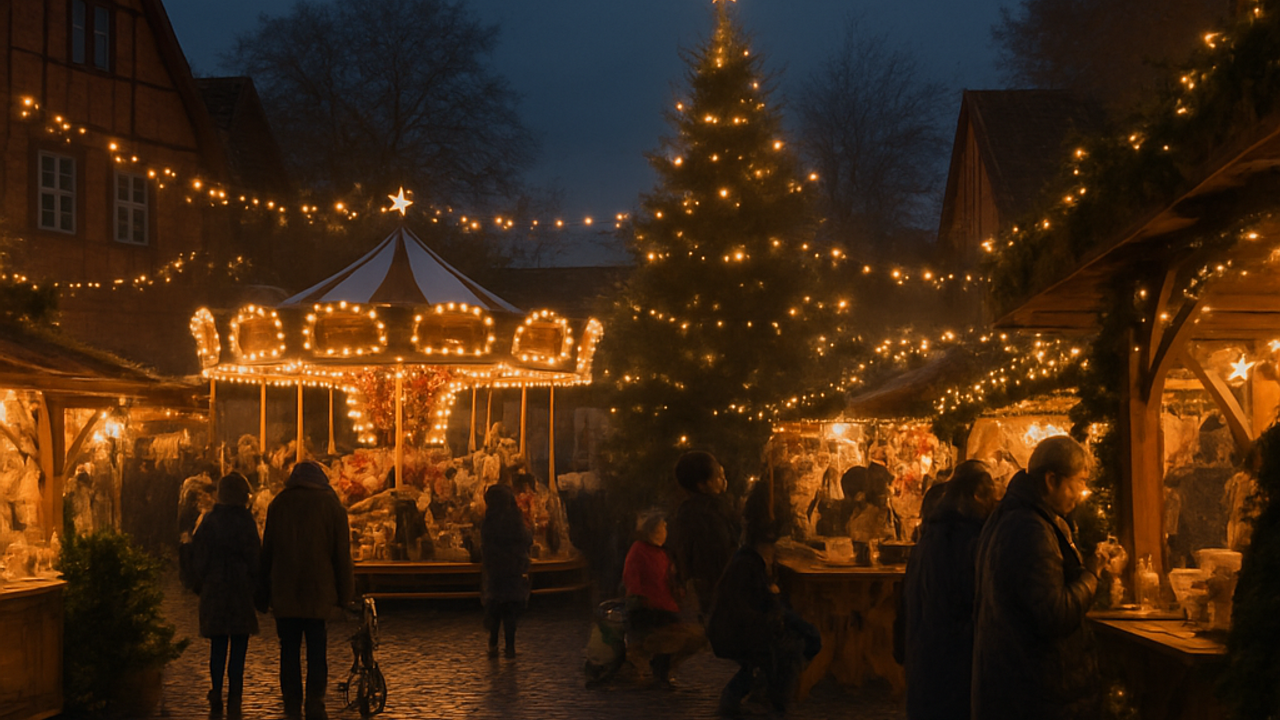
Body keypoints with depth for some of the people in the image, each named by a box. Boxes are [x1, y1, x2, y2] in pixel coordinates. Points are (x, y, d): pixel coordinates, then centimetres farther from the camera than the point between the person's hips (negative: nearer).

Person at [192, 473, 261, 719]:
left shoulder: (209, 521, 2)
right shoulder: (245, 521, -8)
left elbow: (199, 556, 5)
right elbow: (255, 557, -8)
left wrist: (200, 584, 15)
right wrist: (258, 586, 1)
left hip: (213, 590, 3)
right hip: (241, 589, -3)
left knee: (218, 646, 11)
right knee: (238, 648, 2)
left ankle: (216, 697, 9)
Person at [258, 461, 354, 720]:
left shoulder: (278, 504, 5)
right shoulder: (332, 505, 1)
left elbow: (267, 550, 7)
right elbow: (342, 554, 0)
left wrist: (264, 593, 13)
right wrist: (344, 595, 5)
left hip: (284, 592, 1)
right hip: (319, 592, -1)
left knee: (289, 650, 7)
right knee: (317, 651, 3)